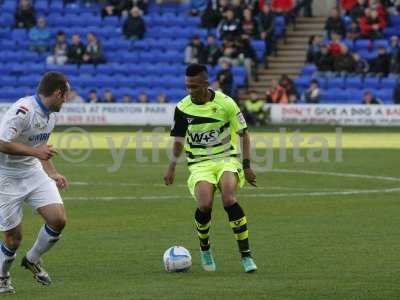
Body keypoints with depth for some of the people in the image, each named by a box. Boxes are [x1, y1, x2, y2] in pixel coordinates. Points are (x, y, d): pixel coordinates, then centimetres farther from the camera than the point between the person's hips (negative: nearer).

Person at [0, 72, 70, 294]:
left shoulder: (50, 113, 6)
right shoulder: (22, 111, -23)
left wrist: (53, 174, 12)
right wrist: (34, 151, -26)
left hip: (33, 172, 7)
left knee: (58, 219, -10)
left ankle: (33, 259, 15)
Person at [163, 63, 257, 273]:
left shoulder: (225, 103, -8)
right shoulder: (183, 108, -1)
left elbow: (243, 134, 1)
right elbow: (179, 139, 15)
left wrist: (246, 166, -5)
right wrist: (172, 167, 10)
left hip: (227, 159, -1)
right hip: (200, 163, 2)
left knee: (229, 199, -29)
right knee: (205, 205, -25)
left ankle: (246, 256, -21)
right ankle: (204, 249, 5)